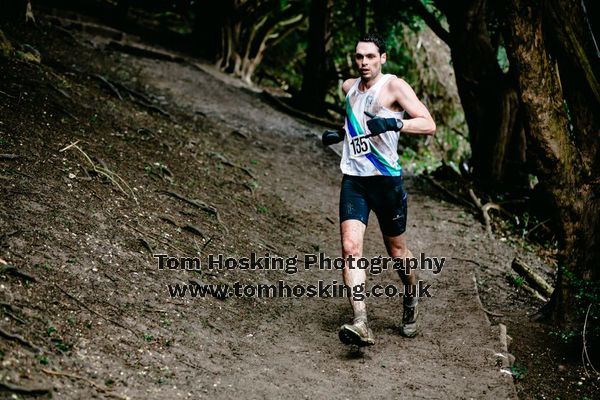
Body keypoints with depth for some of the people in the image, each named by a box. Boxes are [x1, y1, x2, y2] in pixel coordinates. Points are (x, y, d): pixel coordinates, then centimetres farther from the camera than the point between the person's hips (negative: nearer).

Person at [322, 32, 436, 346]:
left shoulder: (394, 86, -7)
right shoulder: (349, 88, 13)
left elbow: (429, 124, -16)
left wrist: (394, 123, -30)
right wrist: (340, 134, 14)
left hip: (386, 179, -4)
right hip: (353, 179, 4)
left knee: (396, 250, 11)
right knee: (350, 247, -16)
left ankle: (411, 300, 41)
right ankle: (361, 325, -22)